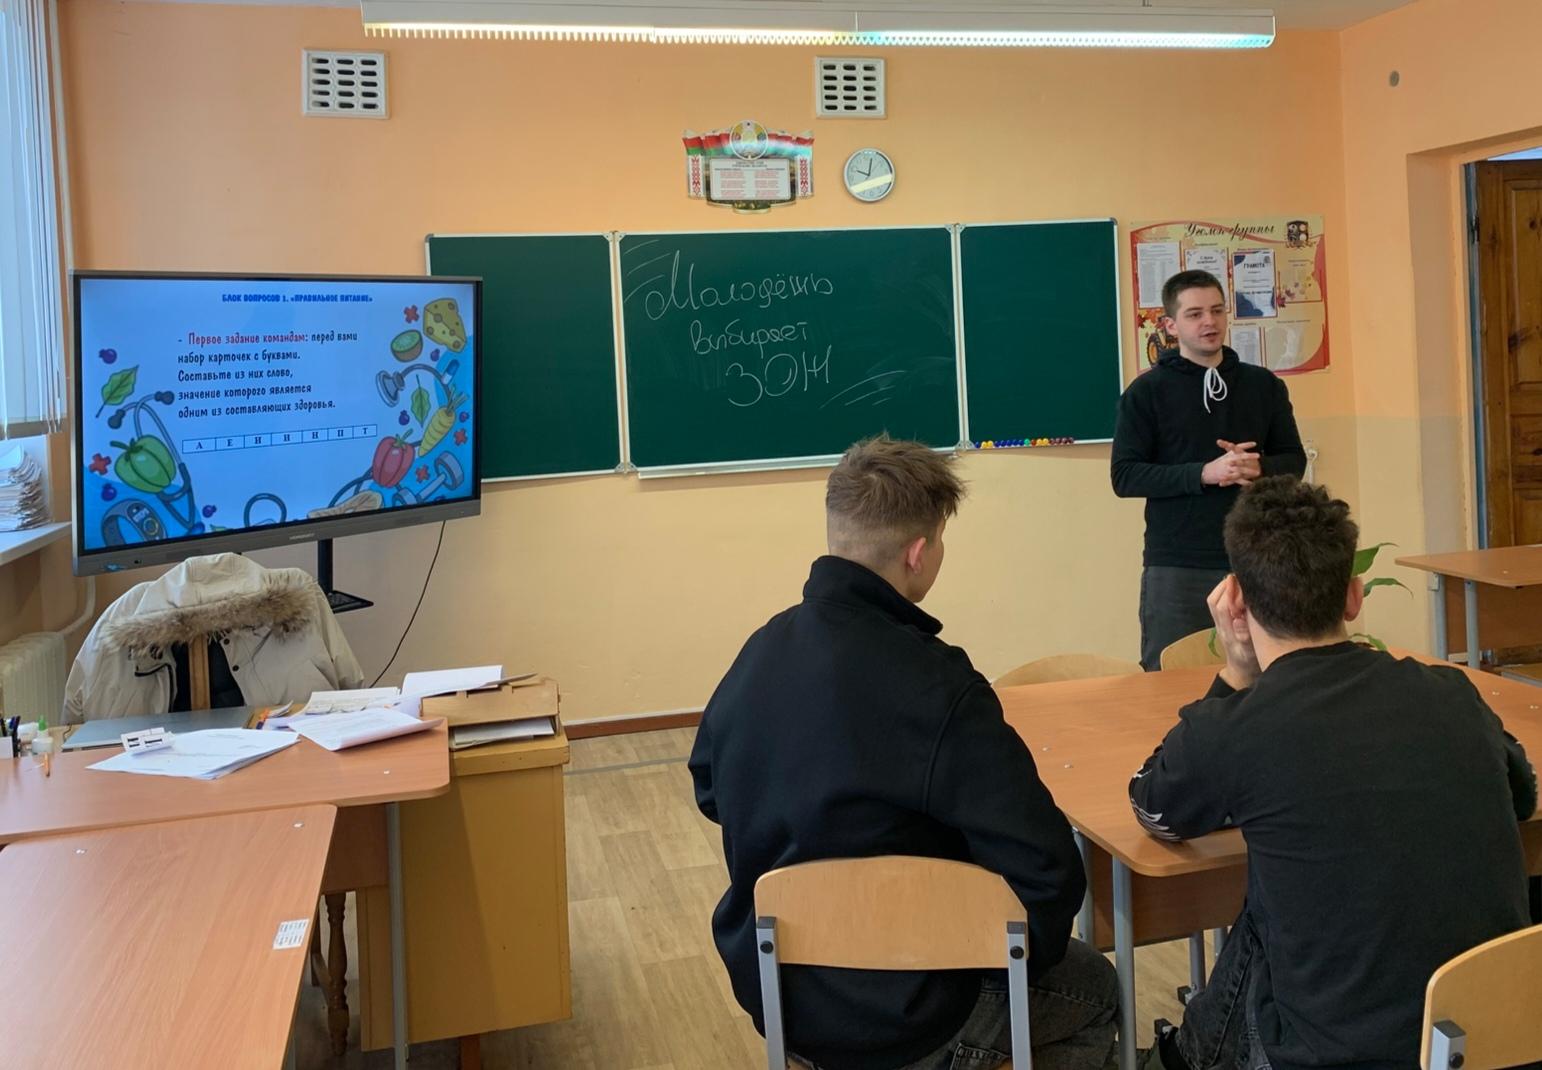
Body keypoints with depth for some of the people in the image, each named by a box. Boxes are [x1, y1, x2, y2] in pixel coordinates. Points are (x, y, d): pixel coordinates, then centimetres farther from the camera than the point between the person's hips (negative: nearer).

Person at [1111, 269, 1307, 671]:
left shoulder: (1264, 385, 9)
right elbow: (1125, 476, -7)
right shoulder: (1146, 392, -2)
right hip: (1175, 567, -3)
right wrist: (1204, 473, -19)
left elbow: (1294, 461, 12)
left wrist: (1258, 467, -11)